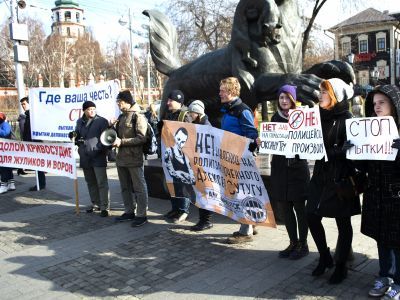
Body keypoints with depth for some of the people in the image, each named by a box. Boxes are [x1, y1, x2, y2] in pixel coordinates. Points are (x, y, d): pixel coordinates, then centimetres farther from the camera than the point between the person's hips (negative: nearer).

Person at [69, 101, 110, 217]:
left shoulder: (102, 121, -4)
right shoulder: (79, 122, 13)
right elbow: (78, 136, 24)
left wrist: (102, 149, -19)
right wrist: (74, 135, 2)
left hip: (98, 157, -6)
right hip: (85, 157, 6)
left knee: (102, 183, -4)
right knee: (91, 182, 15)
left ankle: (104, 207, 1)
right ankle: (95, 203, 28)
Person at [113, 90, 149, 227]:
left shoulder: (138, 116, -9)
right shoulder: (121, 116, 16)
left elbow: (141, 138, -17)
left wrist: (122, 142, -19)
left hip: (134, 158, -9)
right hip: (121, 158, 9)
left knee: (139, 187, -1)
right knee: (125, 187, 16)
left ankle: (141, 215, 6)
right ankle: (129, 212, 28)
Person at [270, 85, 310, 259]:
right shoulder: (275, 117, 10)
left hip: (297, 166, -4)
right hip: (279, 166, 4)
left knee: (299, 206, 3)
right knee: (285, 207, 10)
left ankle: (303, 244, 16)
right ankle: (293, 243, 24)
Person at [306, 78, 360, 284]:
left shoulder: (346, 120, -9)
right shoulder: (321, 117, 9)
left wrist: (326, 152, -25)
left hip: (340, 178, -6)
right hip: (321, 175, 6)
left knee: (342, 222, 7)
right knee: (312, 216, 8)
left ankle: (341, 266, 22)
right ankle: (324, 257, 29)